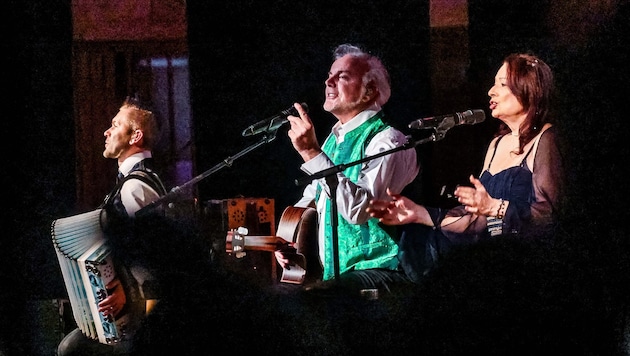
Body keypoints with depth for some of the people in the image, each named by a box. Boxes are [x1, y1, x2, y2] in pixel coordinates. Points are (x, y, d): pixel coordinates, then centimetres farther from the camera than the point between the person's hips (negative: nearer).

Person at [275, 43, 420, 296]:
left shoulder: (386, 142, -11)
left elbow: (361, 208, -26)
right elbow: (312, 197, 29)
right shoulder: (334, 140, 15)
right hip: (330, 273, 8)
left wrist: (312, 152, -26)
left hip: (376, 270, -8)